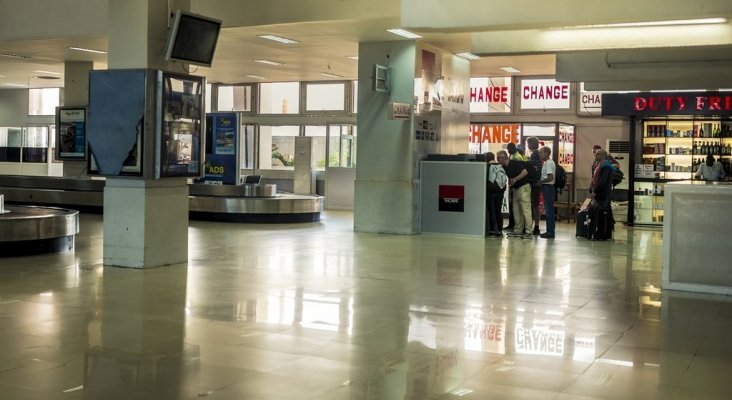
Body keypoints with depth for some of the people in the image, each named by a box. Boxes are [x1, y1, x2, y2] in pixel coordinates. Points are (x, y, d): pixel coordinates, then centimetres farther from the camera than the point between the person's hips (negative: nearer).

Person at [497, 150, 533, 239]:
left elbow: (525, 172, -24)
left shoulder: (515, 164, -17)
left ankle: (528, 232, -9)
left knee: (525, 209, -9)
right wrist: (510, 183, 2)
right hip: (515, 188, 9)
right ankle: (518, 230, 15)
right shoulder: (505, 167, 7)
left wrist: (515, 180, -24)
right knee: (516, 210, 10)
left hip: (524, 187, -9)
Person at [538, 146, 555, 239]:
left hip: (548, 187, -10)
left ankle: (550, 232, -4)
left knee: (549, 210, -7)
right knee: (548, 210, 13)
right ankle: (549, 231, 18)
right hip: (546, 187, 10)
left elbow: (550, 177, -22)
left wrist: (540, 181, -14)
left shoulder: (549, 163, -14)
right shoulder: (547, 163, 16)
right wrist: (540, 181, 7)